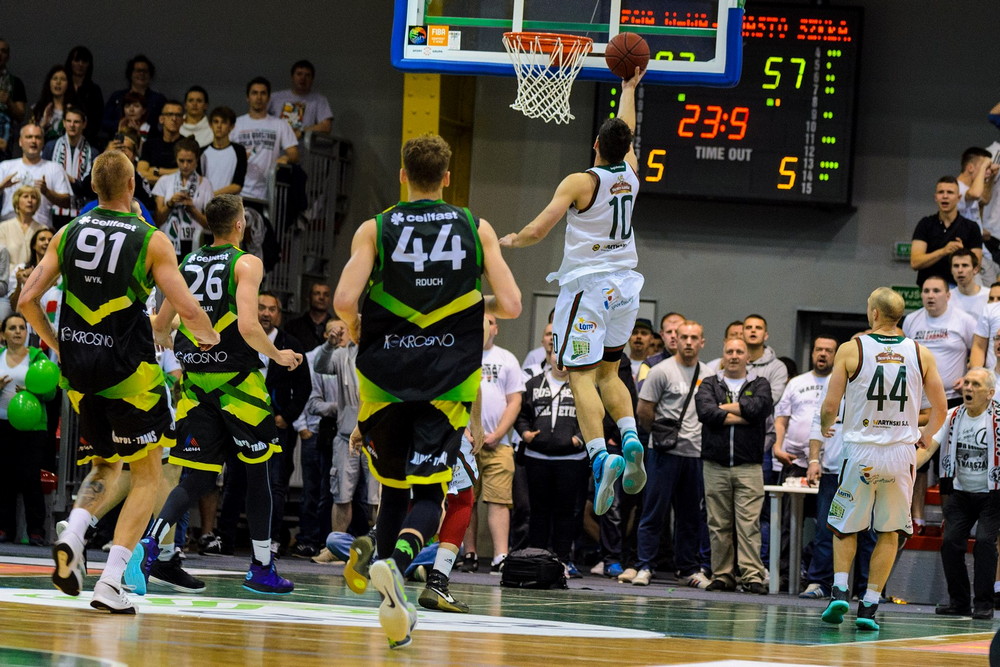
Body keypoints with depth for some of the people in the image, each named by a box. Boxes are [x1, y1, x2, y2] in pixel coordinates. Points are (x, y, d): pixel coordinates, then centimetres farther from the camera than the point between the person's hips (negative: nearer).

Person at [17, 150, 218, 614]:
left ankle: (72, 537, -6)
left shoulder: (68, 235, 4)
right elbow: (188, 310, -11)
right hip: (129, 371, -4)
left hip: (79, 369, 4)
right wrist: (208, 336, 11)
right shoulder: (150, 240, -7)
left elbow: (27, 300, 1)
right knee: (147, 476, 9)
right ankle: (111, 582, -4)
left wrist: (55, 343, 18)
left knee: (105, 467, 23)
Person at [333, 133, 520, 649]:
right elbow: (510, 305, -4)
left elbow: (344, 301, -13)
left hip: (384, 374, 1)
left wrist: (354, 328, 9)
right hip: (449, 381, -1)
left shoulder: (375, 229, 0)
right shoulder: (477, 229, 2)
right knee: (428, 494, -3)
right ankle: (394, 562, -30)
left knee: (395, 485, 18)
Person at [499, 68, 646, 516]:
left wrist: (511, 241, 8)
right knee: (608, 373, 17)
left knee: (581, 377, -8)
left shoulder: (580, 182, -12)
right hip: (624, 284, 6)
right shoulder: (630, 174, 4)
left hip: (587, 285, -6)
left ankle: (601, 457, -26)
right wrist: (629, 88, 40)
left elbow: (537, 231, -13)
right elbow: (626, 133, 25)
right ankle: (630, 438, -7)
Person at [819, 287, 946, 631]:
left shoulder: (851, 350, -5)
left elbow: (830, 405, -4)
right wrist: (925, 436, 26)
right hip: (901, 453, 1)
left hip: (861, 452, -1)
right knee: (889, 532, 11)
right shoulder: (920, 354, 1)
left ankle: (840, 590, -3)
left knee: (845, 527, 15)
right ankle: (869, 605, 5)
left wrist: (825, 427, 18)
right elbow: (940, 409, 6)